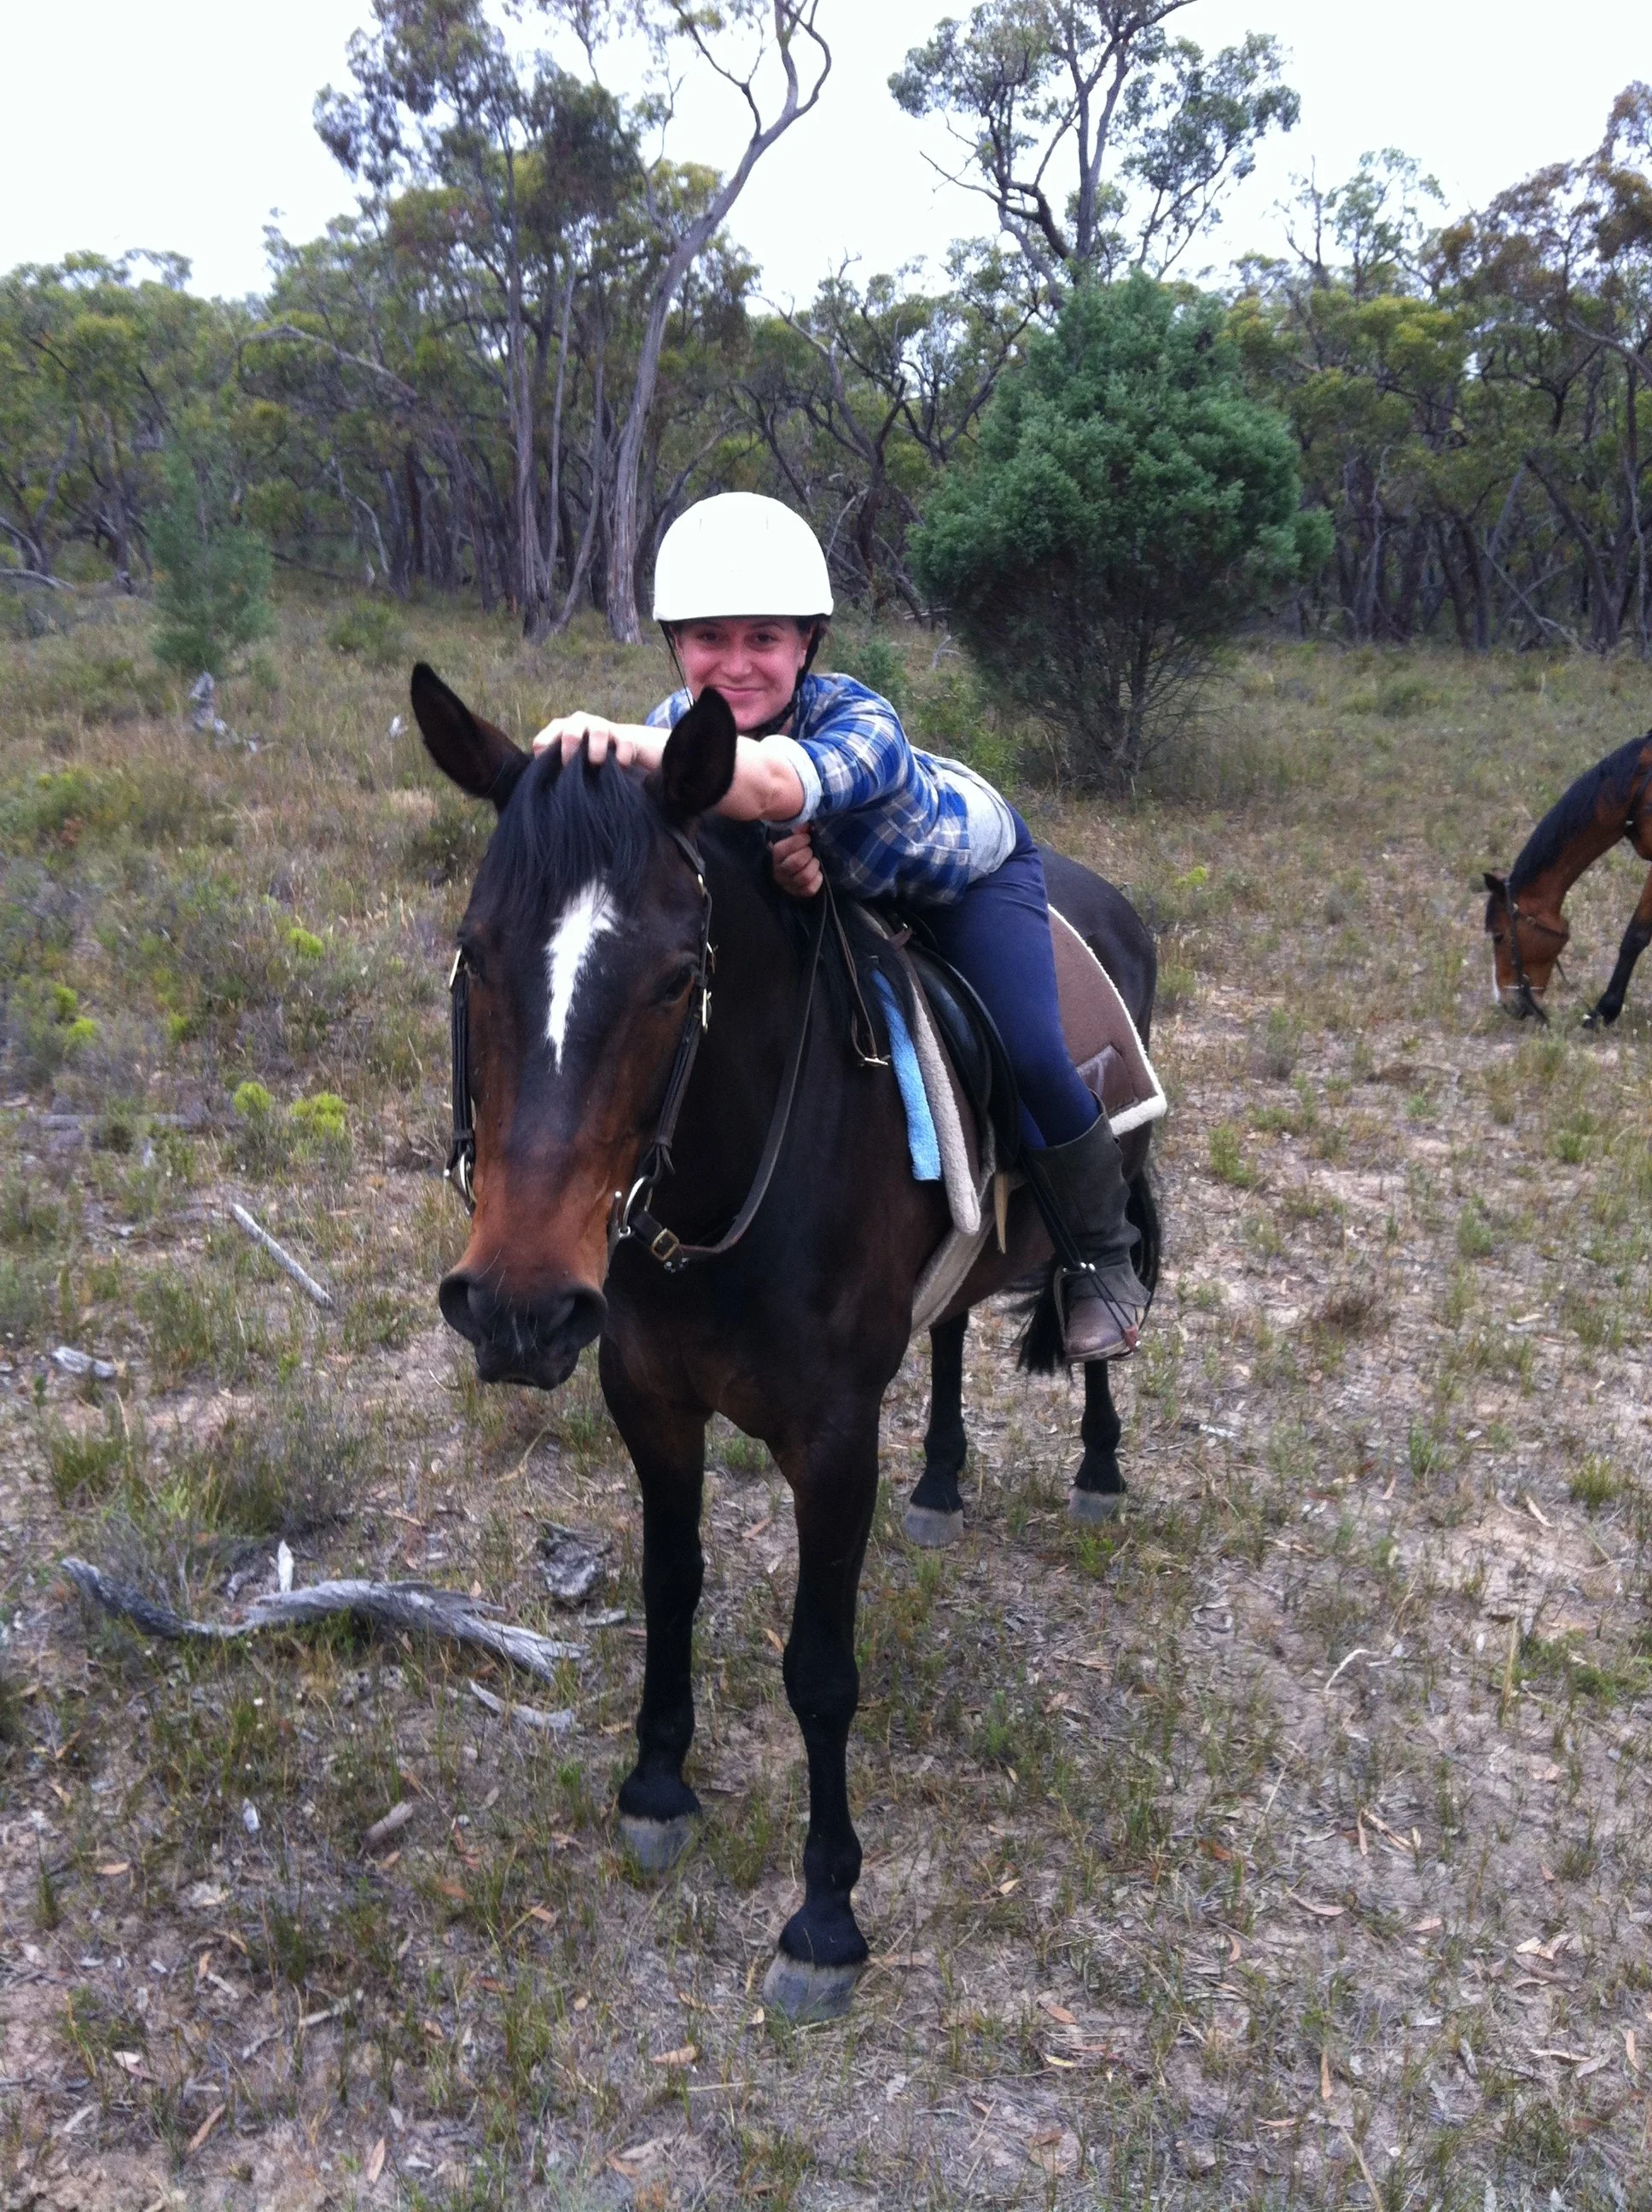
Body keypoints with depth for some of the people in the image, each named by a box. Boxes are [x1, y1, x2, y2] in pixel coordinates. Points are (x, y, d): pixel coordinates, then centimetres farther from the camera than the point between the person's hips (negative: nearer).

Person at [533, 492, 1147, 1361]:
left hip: (967, 868, -5)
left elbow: (774, 783, -66)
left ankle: (1103, 1258, 7)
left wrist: (632, 743, -82)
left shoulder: (861, 723, -43)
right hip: (826, 883, 6)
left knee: (1030, 1059, -19)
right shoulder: (676, 727, -26)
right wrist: (778, 860, -43)